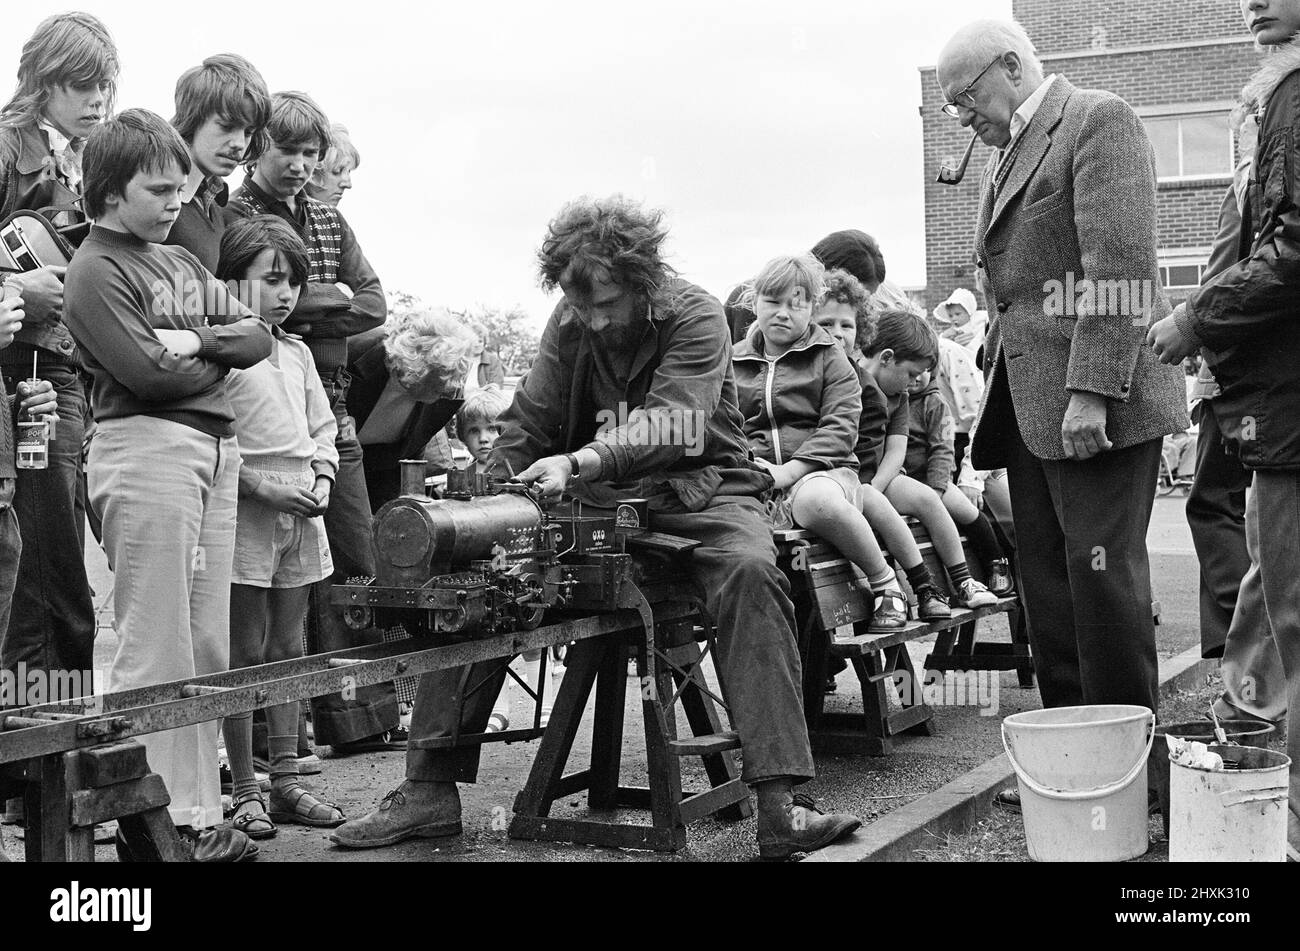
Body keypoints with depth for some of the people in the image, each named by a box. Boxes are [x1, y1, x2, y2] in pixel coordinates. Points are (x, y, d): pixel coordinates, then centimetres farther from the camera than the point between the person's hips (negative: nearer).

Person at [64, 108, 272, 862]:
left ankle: (199, 812, 15)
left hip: (216, 447, 8)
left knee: (207, 645, 8)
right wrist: (223, 356, 2)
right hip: (147, 450, -8)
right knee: (156, 649, -6)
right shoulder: (97, 270, -3)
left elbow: (259, 337, 12)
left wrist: (195, 341, -6)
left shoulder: (182, 261, 19)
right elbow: (149, 374, -14)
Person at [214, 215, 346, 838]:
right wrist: (264, 484, -18)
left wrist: (321, 481, 2)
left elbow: (323, 430, 19)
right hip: (244, 516, -7)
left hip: (301, 517, 7)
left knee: (288, 648, 11)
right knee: (244, 654, 0)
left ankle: (285, 780, 19)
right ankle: (244, 790, 8)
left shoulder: (298, 354, 14)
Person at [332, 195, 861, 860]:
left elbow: (669, 425, -26)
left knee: (750, 570, -35)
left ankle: (778, 805, -39)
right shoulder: (569, 326, 4)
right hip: (591, 498, 4)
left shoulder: (696, 318, -11)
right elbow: (529, 422, 7)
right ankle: (431, 790, -10)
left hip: (694, 489, -4)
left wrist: (578, 462, -42)